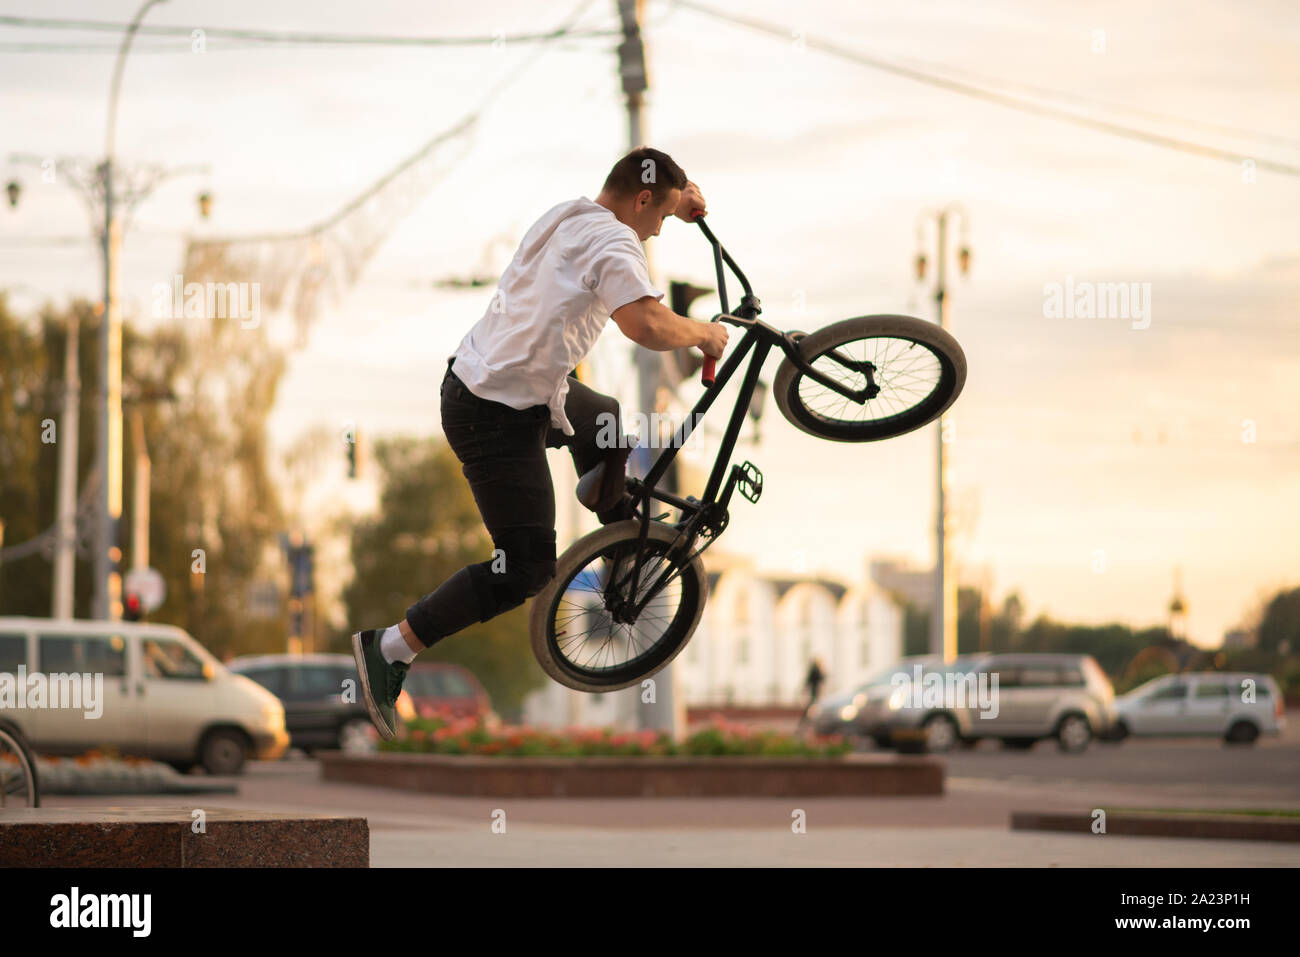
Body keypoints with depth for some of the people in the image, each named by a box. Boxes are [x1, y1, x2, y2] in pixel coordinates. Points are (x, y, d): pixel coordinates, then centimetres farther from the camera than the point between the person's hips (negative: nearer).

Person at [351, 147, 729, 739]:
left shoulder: (567, 216, 9)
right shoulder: (614, 241, -17)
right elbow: (646, 324, -34)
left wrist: (677, 199, 22)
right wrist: (703, 334, -16)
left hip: (478, 376, 10)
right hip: (501, 418, -10)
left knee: (609, 421, 35)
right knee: (527, 572, -8)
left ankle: (621, 525, 58)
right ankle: (391, 649, -6)